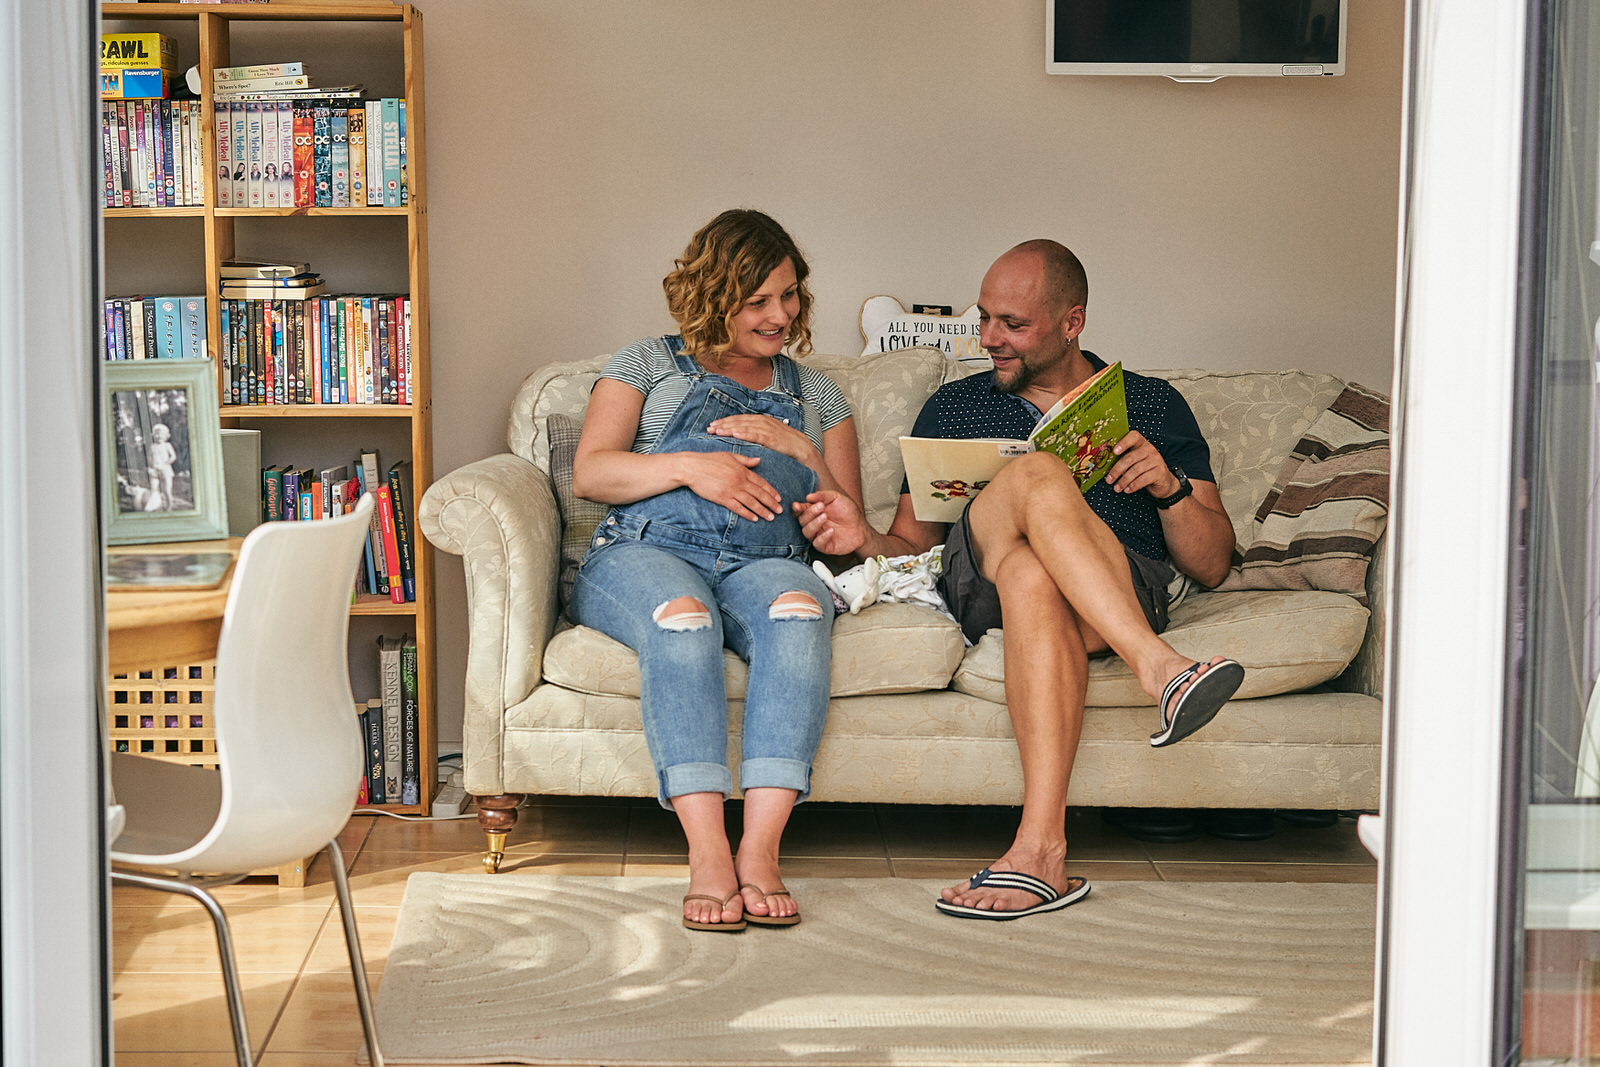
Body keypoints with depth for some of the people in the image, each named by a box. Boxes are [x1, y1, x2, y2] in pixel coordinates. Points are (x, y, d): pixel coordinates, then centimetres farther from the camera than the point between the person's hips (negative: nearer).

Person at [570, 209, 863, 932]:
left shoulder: (816, 396, 28)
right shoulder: (649, 365, 21)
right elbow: (589, 473, 7)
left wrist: (798, 450, 4)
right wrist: (691, 467, -8)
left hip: (765, 562, 2)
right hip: (644, 553, -2)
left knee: (797, 611, -38)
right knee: (682, 618, -40)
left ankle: (760, 851, -45)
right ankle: (708, 857, -45)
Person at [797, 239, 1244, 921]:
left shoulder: (1153, 405, 22)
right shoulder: (954, 407, 27)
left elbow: (1212, 566, 17)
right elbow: (912, 548, 23)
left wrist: (1171, 487, -2)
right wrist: (863, 539, 0)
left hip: (1126, 590, -1)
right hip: (975, 584, 1)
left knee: (1030, 572, -39)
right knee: (1038, 474, -33)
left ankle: (1038, 850, -51)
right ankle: (1160, 670, -50)